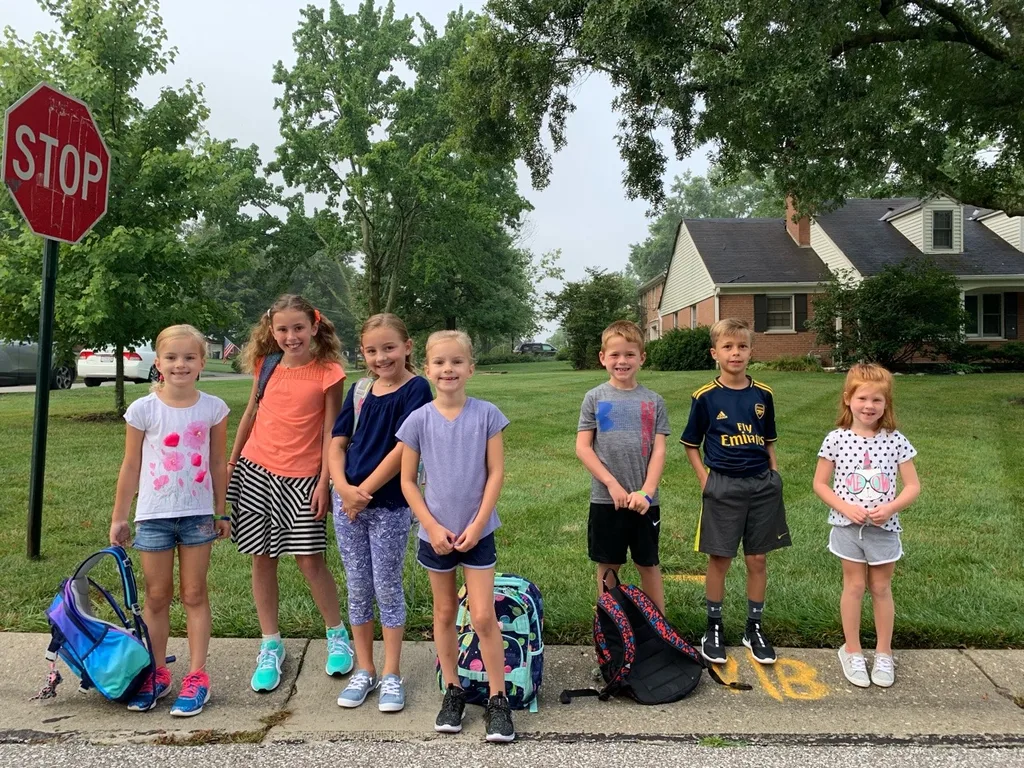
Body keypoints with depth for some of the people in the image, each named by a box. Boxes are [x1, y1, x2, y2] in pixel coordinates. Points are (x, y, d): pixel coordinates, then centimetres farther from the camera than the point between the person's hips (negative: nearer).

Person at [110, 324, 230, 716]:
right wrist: (119, 517, 5)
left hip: (198, 514, 0)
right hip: (154, 515, 0)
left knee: (194, 594, 7)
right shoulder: (143, 409, -7)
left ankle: (197, 676, 14)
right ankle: (157, 674, 24)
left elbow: (217, 464, 5)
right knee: (157, 596, 10)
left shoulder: (213, 408, -4)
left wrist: (221, 512, 8)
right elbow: (131, 466, 1)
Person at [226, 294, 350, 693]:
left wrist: (324, 482, -9)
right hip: (255, 470, 4)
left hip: (301, 477, -4)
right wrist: (230, 463, 17)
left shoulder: (328, 372, -7)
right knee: (262, 558, 8)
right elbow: (251, 414, 15)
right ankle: (270, 647, 22)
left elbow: (330, 432, -6)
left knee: (310, 559, -1)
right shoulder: (267, 365, 4)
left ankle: (337, 634, 22)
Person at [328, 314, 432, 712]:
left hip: (390, 505, -5)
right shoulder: (359, 390, 7)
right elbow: (337, 443, 7)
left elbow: (403, 448, -16)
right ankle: (364, 670, 28)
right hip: (348, 501, 5)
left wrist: (365, 491, -14)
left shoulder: (416, 389, -9)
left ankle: (391, 675, 21)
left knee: (387, 588, 6)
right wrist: (343, 487, -9)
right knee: (358, 589, 13)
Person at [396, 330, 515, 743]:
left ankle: (498, 700, 14)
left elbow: (496, 473, -6)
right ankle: (452, 691, 30)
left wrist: (477, 525, -11)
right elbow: (408, 481, -2)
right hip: (436, 534, 2)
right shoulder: (418, 420, -6)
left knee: (483, 617, 0)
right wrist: (433, 526, -9)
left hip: (478, 532, -1)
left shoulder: (486, 415, -8)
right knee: (445, 613, 14)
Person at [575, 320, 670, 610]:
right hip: (605, 499, -1)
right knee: (608, 566, 11)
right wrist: (612, 484, -13)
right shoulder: (595, 398, -1)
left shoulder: (654, 401, 2)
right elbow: (583, 447, -4)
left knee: (649, 564, 13)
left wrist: (646, 491, -14)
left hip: (645, 500, 1)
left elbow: (659, 450, -2)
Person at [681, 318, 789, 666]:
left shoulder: (763, 395, 3)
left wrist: (774, 477, 4)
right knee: (719, 559, 6)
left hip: (761, 486, 3)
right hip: (723, 487, -2)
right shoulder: (706, 397, -5)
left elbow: (768, 442, 13)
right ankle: (714, 628, 22)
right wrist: (706, 480, -7)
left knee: (757, 559, 10)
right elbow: (691, 445, 2)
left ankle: (754, 628, 26)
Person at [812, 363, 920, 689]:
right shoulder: (836, 438, -8)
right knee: (854, 586, 8)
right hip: (847, 526, -1)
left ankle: (883, 653, 28)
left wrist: (890, 507, -18)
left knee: (881, 588, 12)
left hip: (884, 528, 1)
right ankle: (852, 652, 23)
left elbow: (913, 485, -1)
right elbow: (820, 483, -2)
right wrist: (846, 507, -15)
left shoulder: (895, 440, -5)